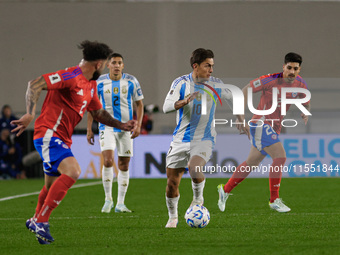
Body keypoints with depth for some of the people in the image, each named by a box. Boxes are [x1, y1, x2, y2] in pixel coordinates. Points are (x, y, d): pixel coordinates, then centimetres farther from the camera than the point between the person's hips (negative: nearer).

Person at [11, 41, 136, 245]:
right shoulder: (72, 76, -16)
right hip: (49, 134, -10)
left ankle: (36, 220, 43)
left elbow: (98, 112, 28)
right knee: (72, 171, -27)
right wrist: (30, 115, -30)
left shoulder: (91, 85, 15)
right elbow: (35, 85, -22)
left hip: (62, 139, 10)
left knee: (53, 185, 20)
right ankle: (41, 221, -22)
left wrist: (121, 125, 17)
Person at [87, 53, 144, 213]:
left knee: (124, 166, 4)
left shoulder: (131, 81, 0)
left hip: (126, 128, 2)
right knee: (108, 161, -19)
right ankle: (108, 199, -5)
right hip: (107, 127, -2)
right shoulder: (99, 82, -1)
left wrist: (138, 125, -5)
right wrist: (89, 129, 2)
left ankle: (120, 203, 11)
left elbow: (139, 104, 7)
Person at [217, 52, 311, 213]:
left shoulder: (300, 84, 3)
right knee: (280, 157, -21)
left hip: (274, 129, 8)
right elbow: (245, 90, -9)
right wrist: (241, 117, -13)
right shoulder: (271, 80, -16)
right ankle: (274, 200, -14)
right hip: (261, 124, -8)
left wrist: (305, 113, -5)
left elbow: (306, 103, 20)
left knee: (252, 163, 16)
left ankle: (225, 190, 32)